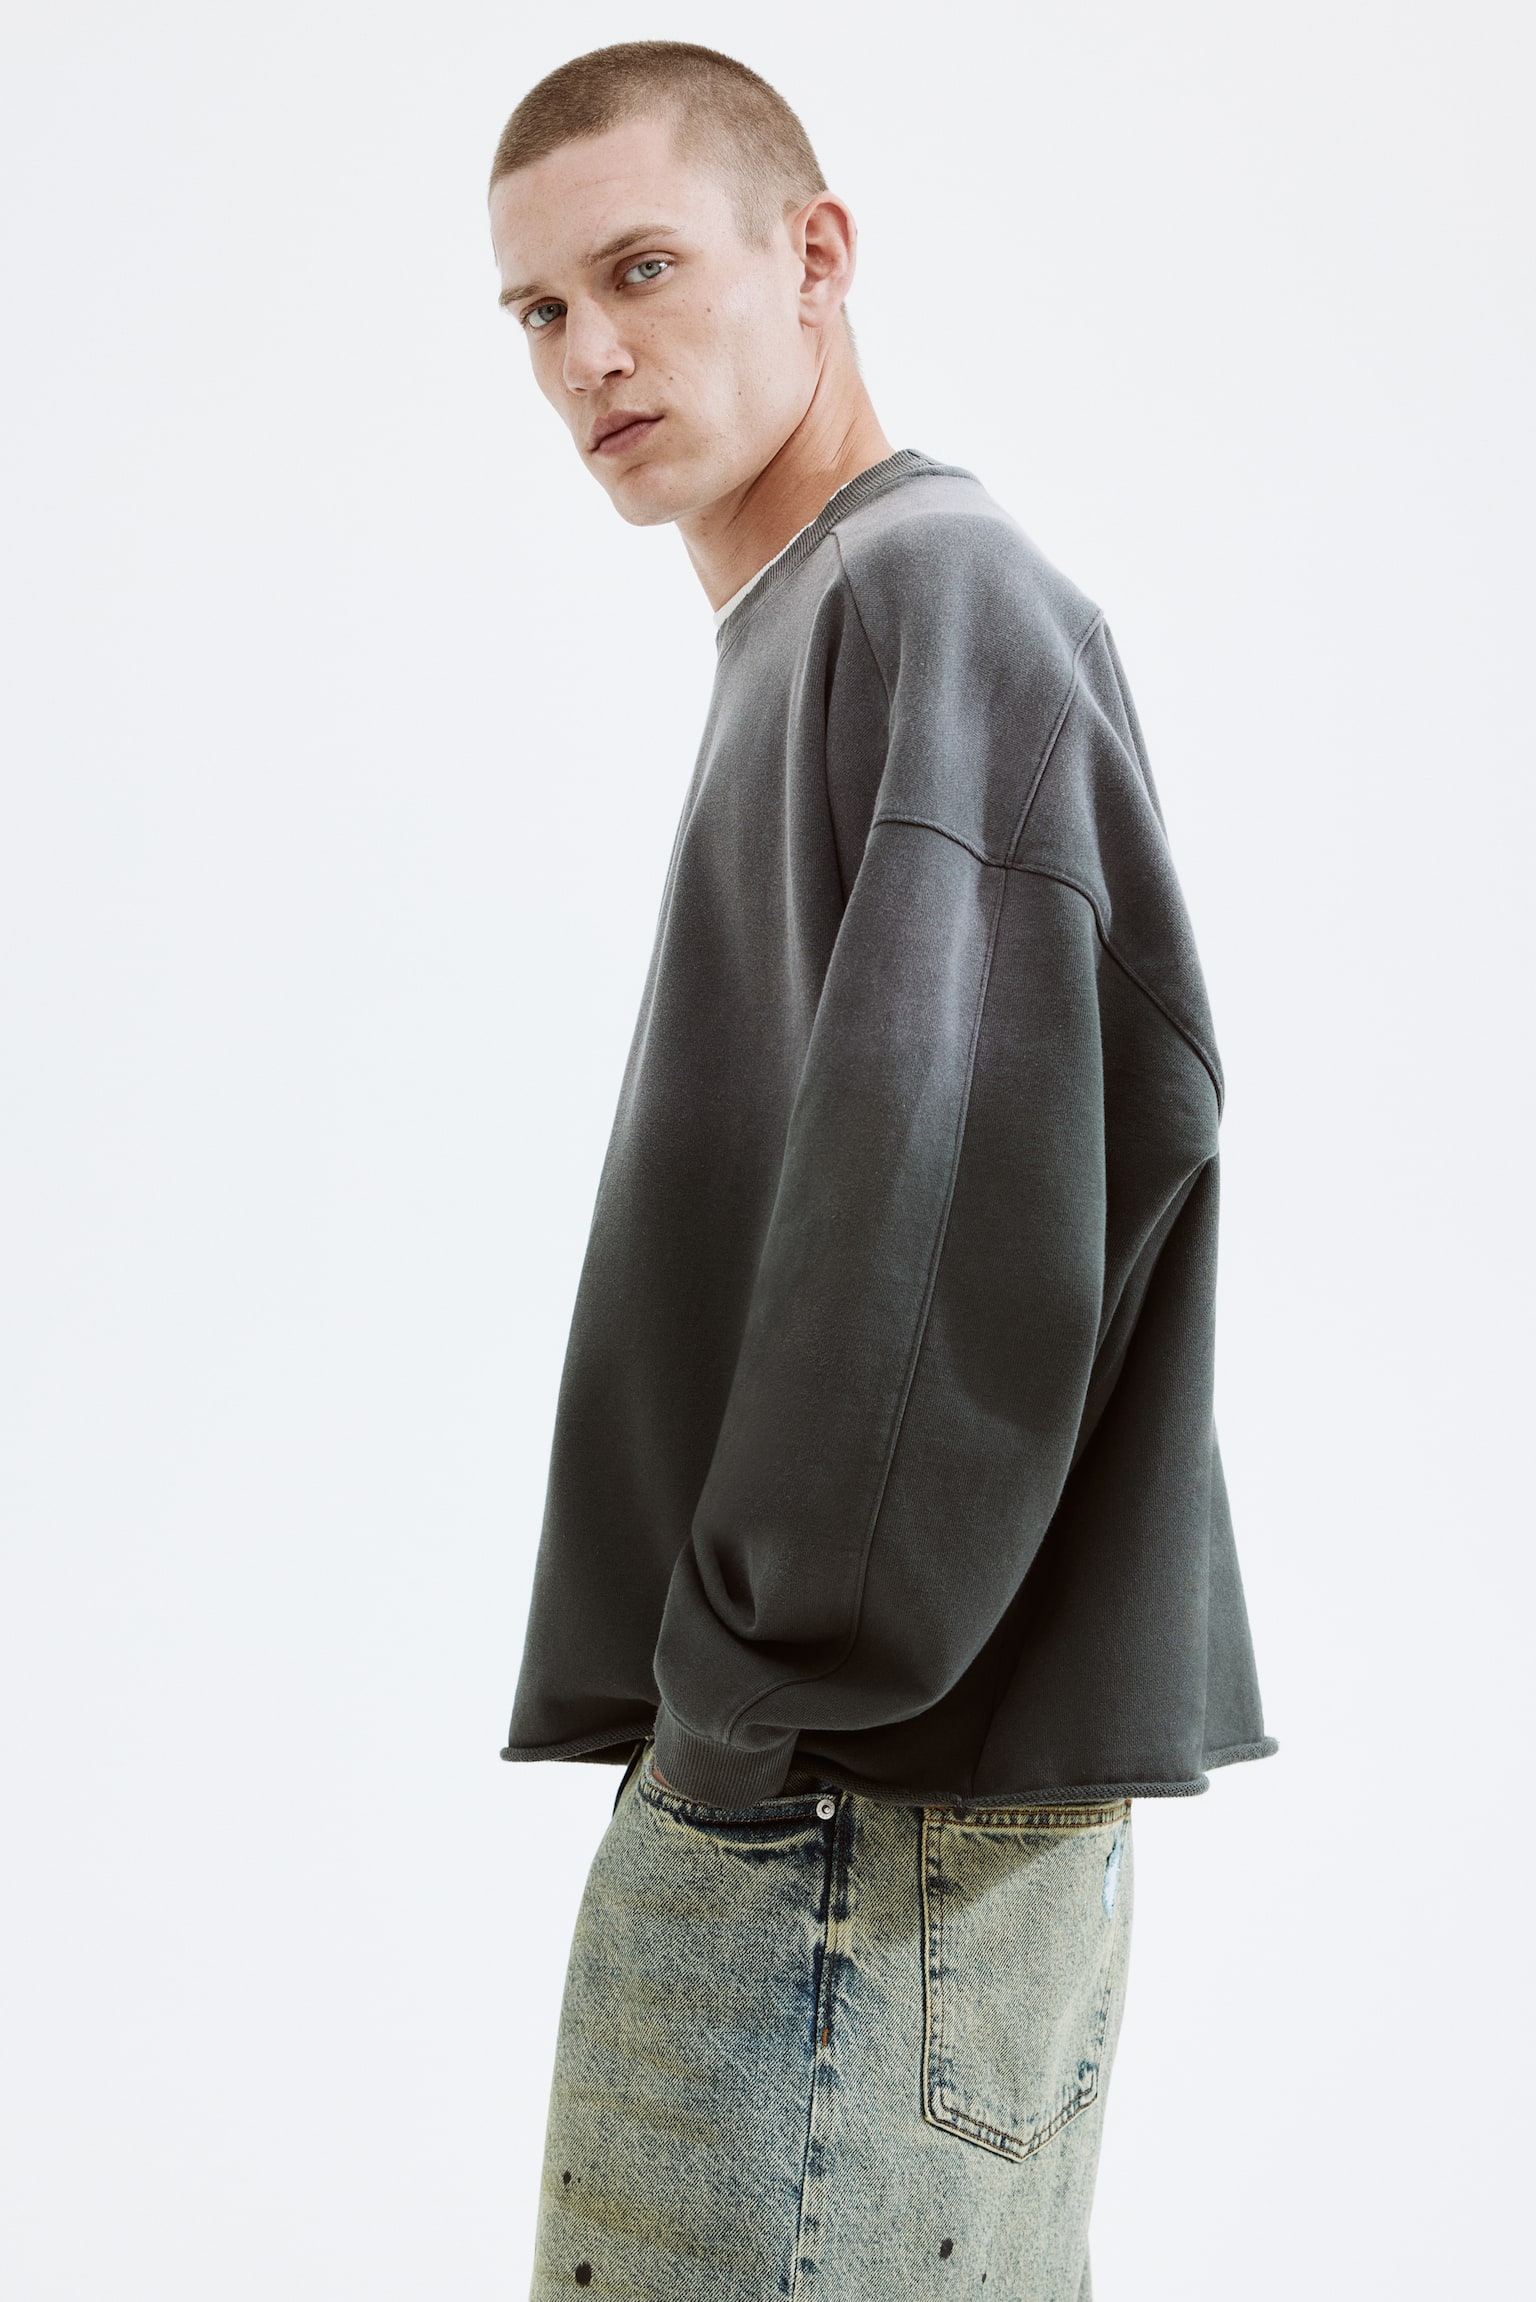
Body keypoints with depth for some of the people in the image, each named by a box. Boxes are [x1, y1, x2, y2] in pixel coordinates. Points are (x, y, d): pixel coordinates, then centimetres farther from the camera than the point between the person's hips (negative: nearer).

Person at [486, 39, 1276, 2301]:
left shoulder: (937, 587, -9)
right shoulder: (802, 640, 20)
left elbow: (975, 1145, -22)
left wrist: (782, 1669, -17)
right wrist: (753, 1684, 14)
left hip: (853, 1797, -10)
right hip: (808, 1772, 10)